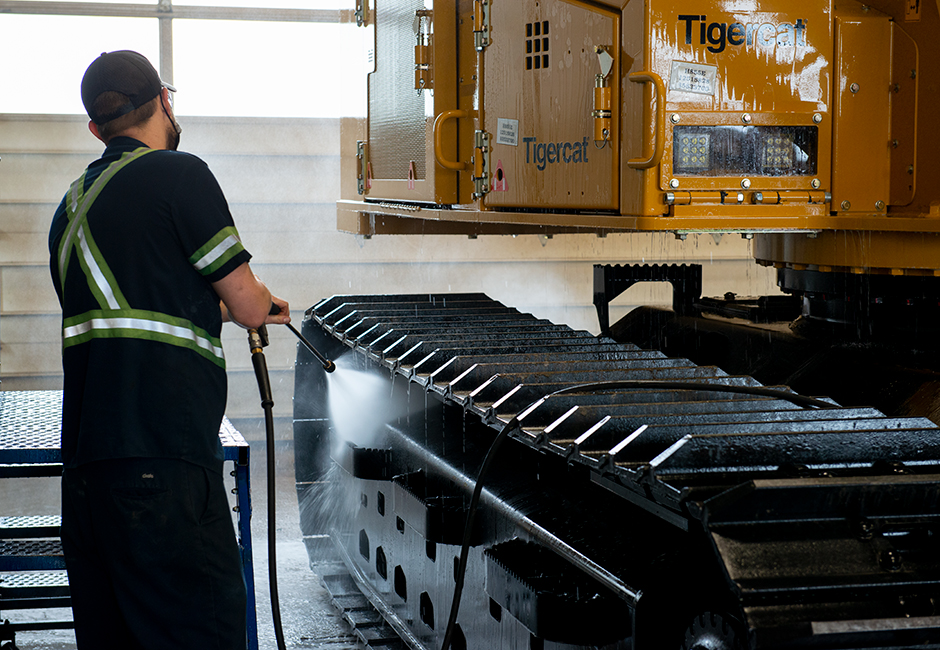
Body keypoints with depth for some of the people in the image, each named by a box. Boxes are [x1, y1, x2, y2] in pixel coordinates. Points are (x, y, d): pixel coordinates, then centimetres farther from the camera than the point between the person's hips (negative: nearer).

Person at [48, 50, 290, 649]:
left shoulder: (72, 206, 18)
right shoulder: (181, 175, -5)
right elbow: (249, 307, -2)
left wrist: (211, 308, 43)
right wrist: (252, 296, 22)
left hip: (86, 462, 8)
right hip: (161, 459, -8)